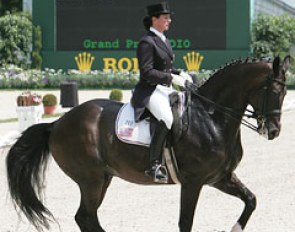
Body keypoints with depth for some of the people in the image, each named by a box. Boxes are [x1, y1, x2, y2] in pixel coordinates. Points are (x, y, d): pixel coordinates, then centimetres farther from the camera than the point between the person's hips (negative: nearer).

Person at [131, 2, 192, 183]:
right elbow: (147, 72, -18)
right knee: (167, 119, -33)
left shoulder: (164, 40, 18)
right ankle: (154, 165, -32)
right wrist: (171, 78, -19)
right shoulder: (147, 42, -11)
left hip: (166, 90, 10)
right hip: (151, 91, -10)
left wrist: (179, 74, 7)